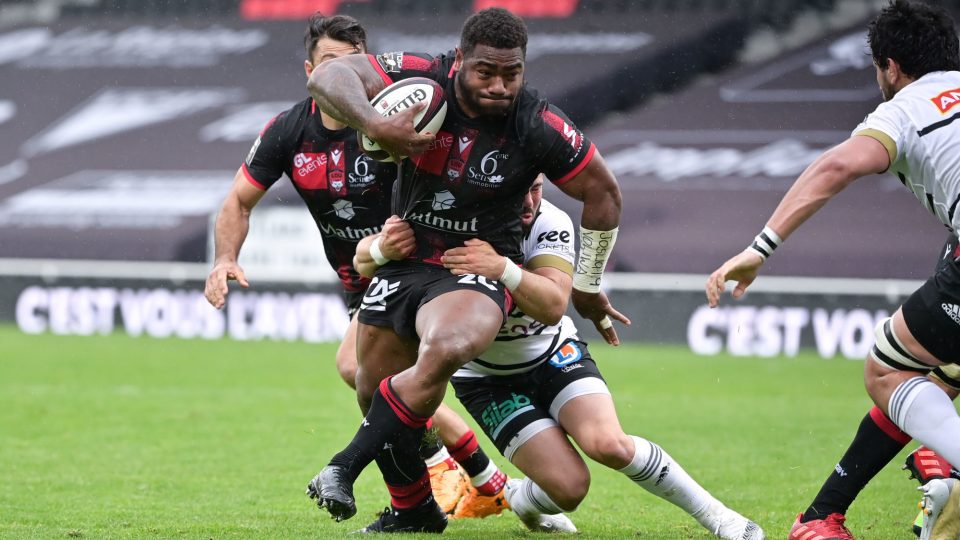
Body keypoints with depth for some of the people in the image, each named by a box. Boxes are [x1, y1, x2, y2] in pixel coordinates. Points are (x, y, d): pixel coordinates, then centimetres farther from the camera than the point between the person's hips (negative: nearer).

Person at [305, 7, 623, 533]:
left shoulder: (539, 128, -17)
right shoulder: (423, 79, -15)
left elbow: (603, 194, -3)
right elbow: (328, 75, -21)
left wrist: (587, 287, 6)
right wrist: (375, 125, -39)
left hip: (478, 270, -4)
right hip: (403, 259, 4)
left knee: (443, 351, -35)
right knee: (374, 391, 9)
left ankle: (346, 467, -23)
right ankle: (413, 509, 34)